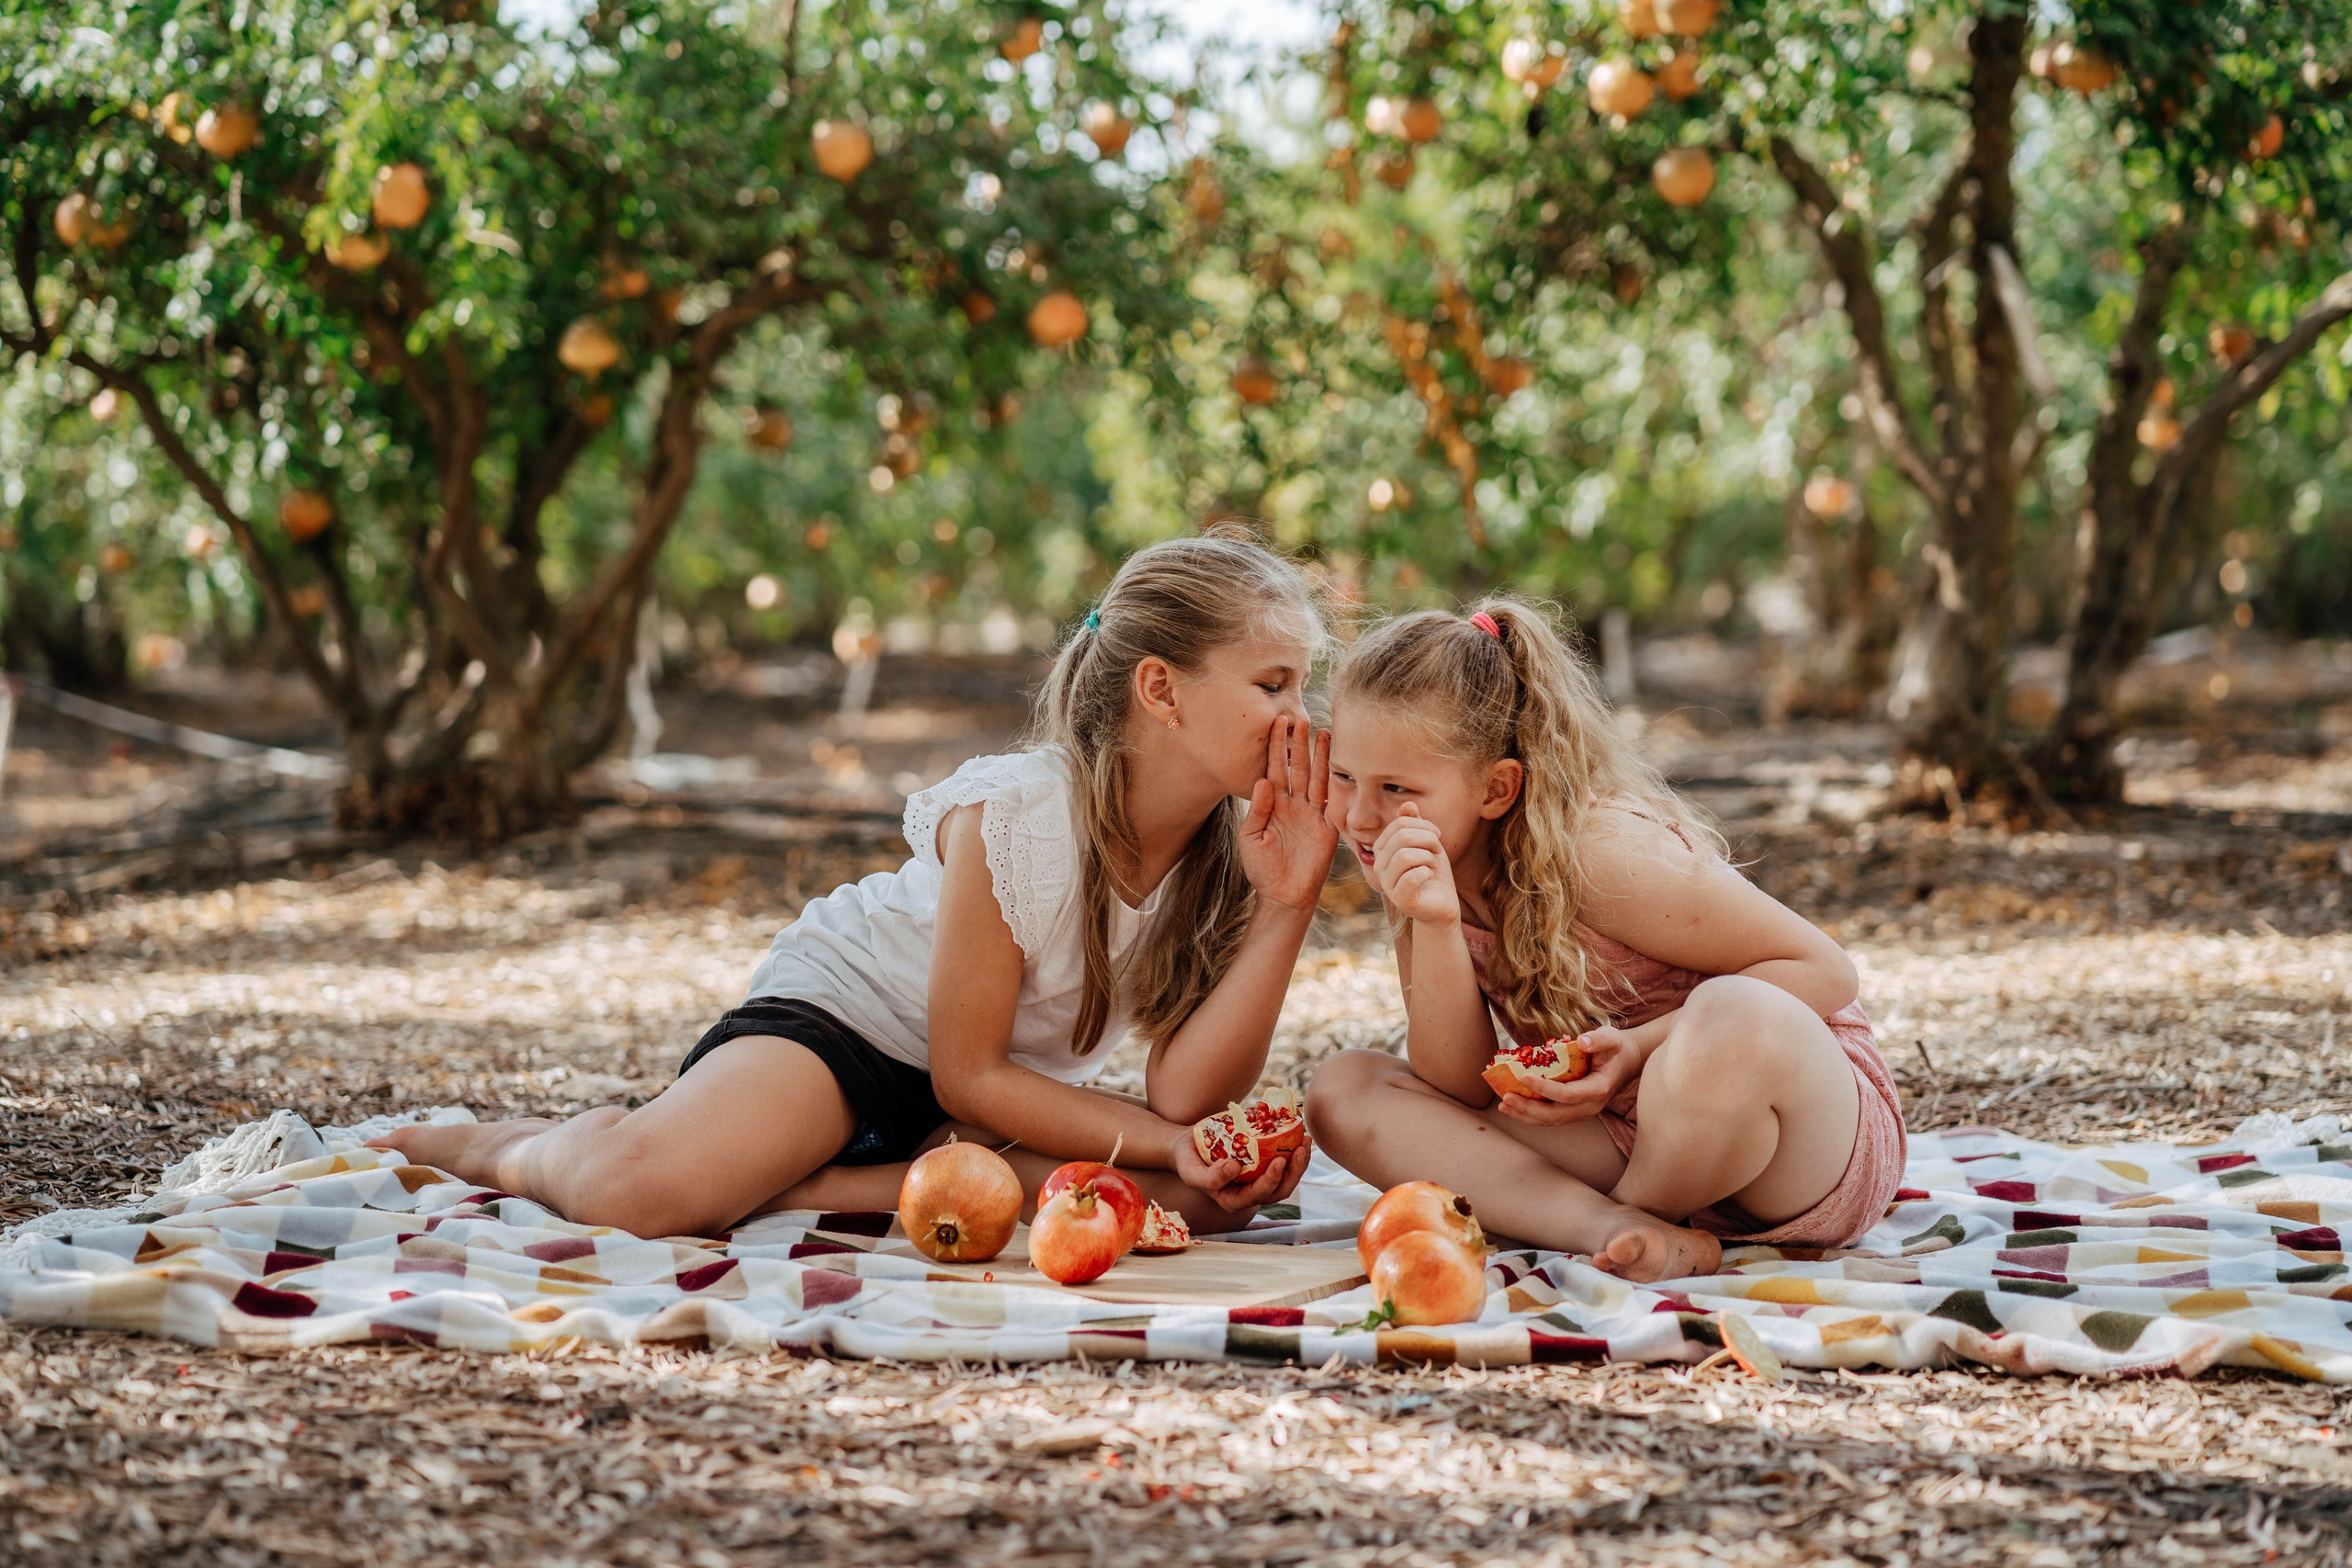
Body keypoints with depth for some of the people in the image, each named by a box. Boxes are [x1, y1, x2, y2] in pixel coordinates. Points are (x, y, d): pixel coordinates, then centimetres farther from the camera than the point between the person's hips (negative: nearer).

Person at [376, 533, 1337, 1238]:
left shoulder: (1226, 850, -8)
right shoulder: (1012, 816, -24)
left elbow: (1184, 1096, -16)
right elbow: (968, 1077, -18)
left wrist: (1286, 908, -24)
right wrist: (1167, 1143, -22)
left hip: (993, 1091, 7)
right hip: (841, 1017, -6)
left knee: (1211, 1193, -24)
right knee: (638, 1191, -36)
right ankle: (510, 1149, 5)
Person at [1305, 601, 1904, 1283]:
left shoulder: (1603, 852, -22)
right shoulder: (1427, 868, -2)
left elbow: (1826, 970, -17)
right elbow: (1459, 1087, -8)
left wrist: (1641, 1047, -27)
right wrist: (1433, 925, -24)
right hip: (1628, 1141, 6)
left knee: (1738, 1016, -41)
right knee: (1342, 1091, -9)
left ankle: (1636, 1213, -10)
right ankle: (1615, 1229, -25)